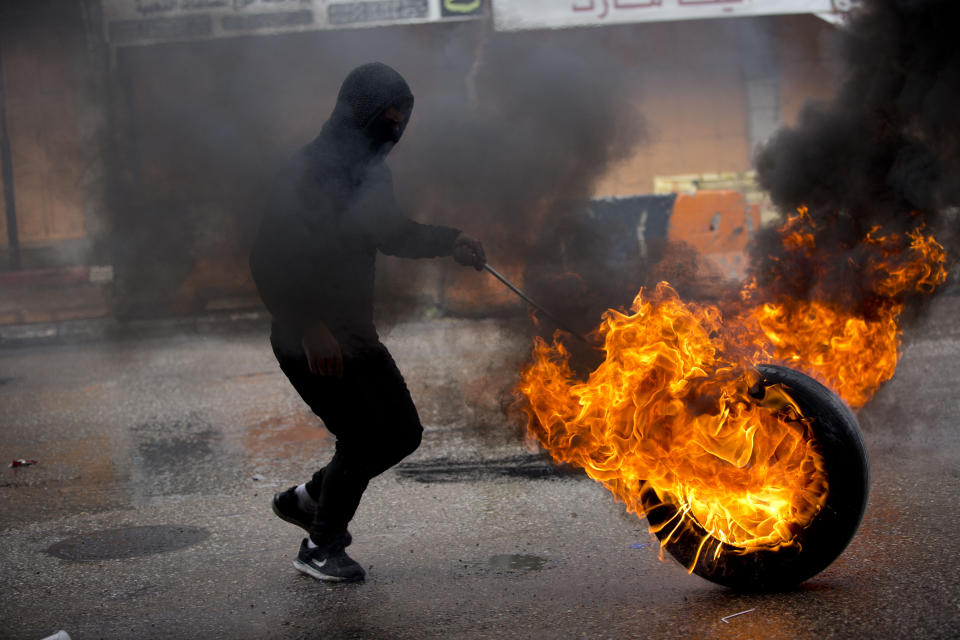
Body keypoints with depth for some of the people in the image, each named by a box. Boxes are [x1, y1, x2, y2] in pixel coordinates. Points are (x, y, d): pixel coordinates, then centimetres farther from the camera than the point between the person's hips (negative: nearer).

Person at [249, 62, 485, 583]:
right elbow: (269, 260, -22)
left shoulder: (370, 169, 9)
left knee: (403, 432, 10)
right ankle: (320, 548, 11)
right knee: (365, 437, -11)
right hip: (309, 339, -9)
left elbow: (390, 232, 25)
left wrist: (449, 242, 9)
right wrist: (310, 328, -26)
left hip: (356, 331, 9)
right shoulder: (308, 173, -18)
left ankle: (306, 498, 28)